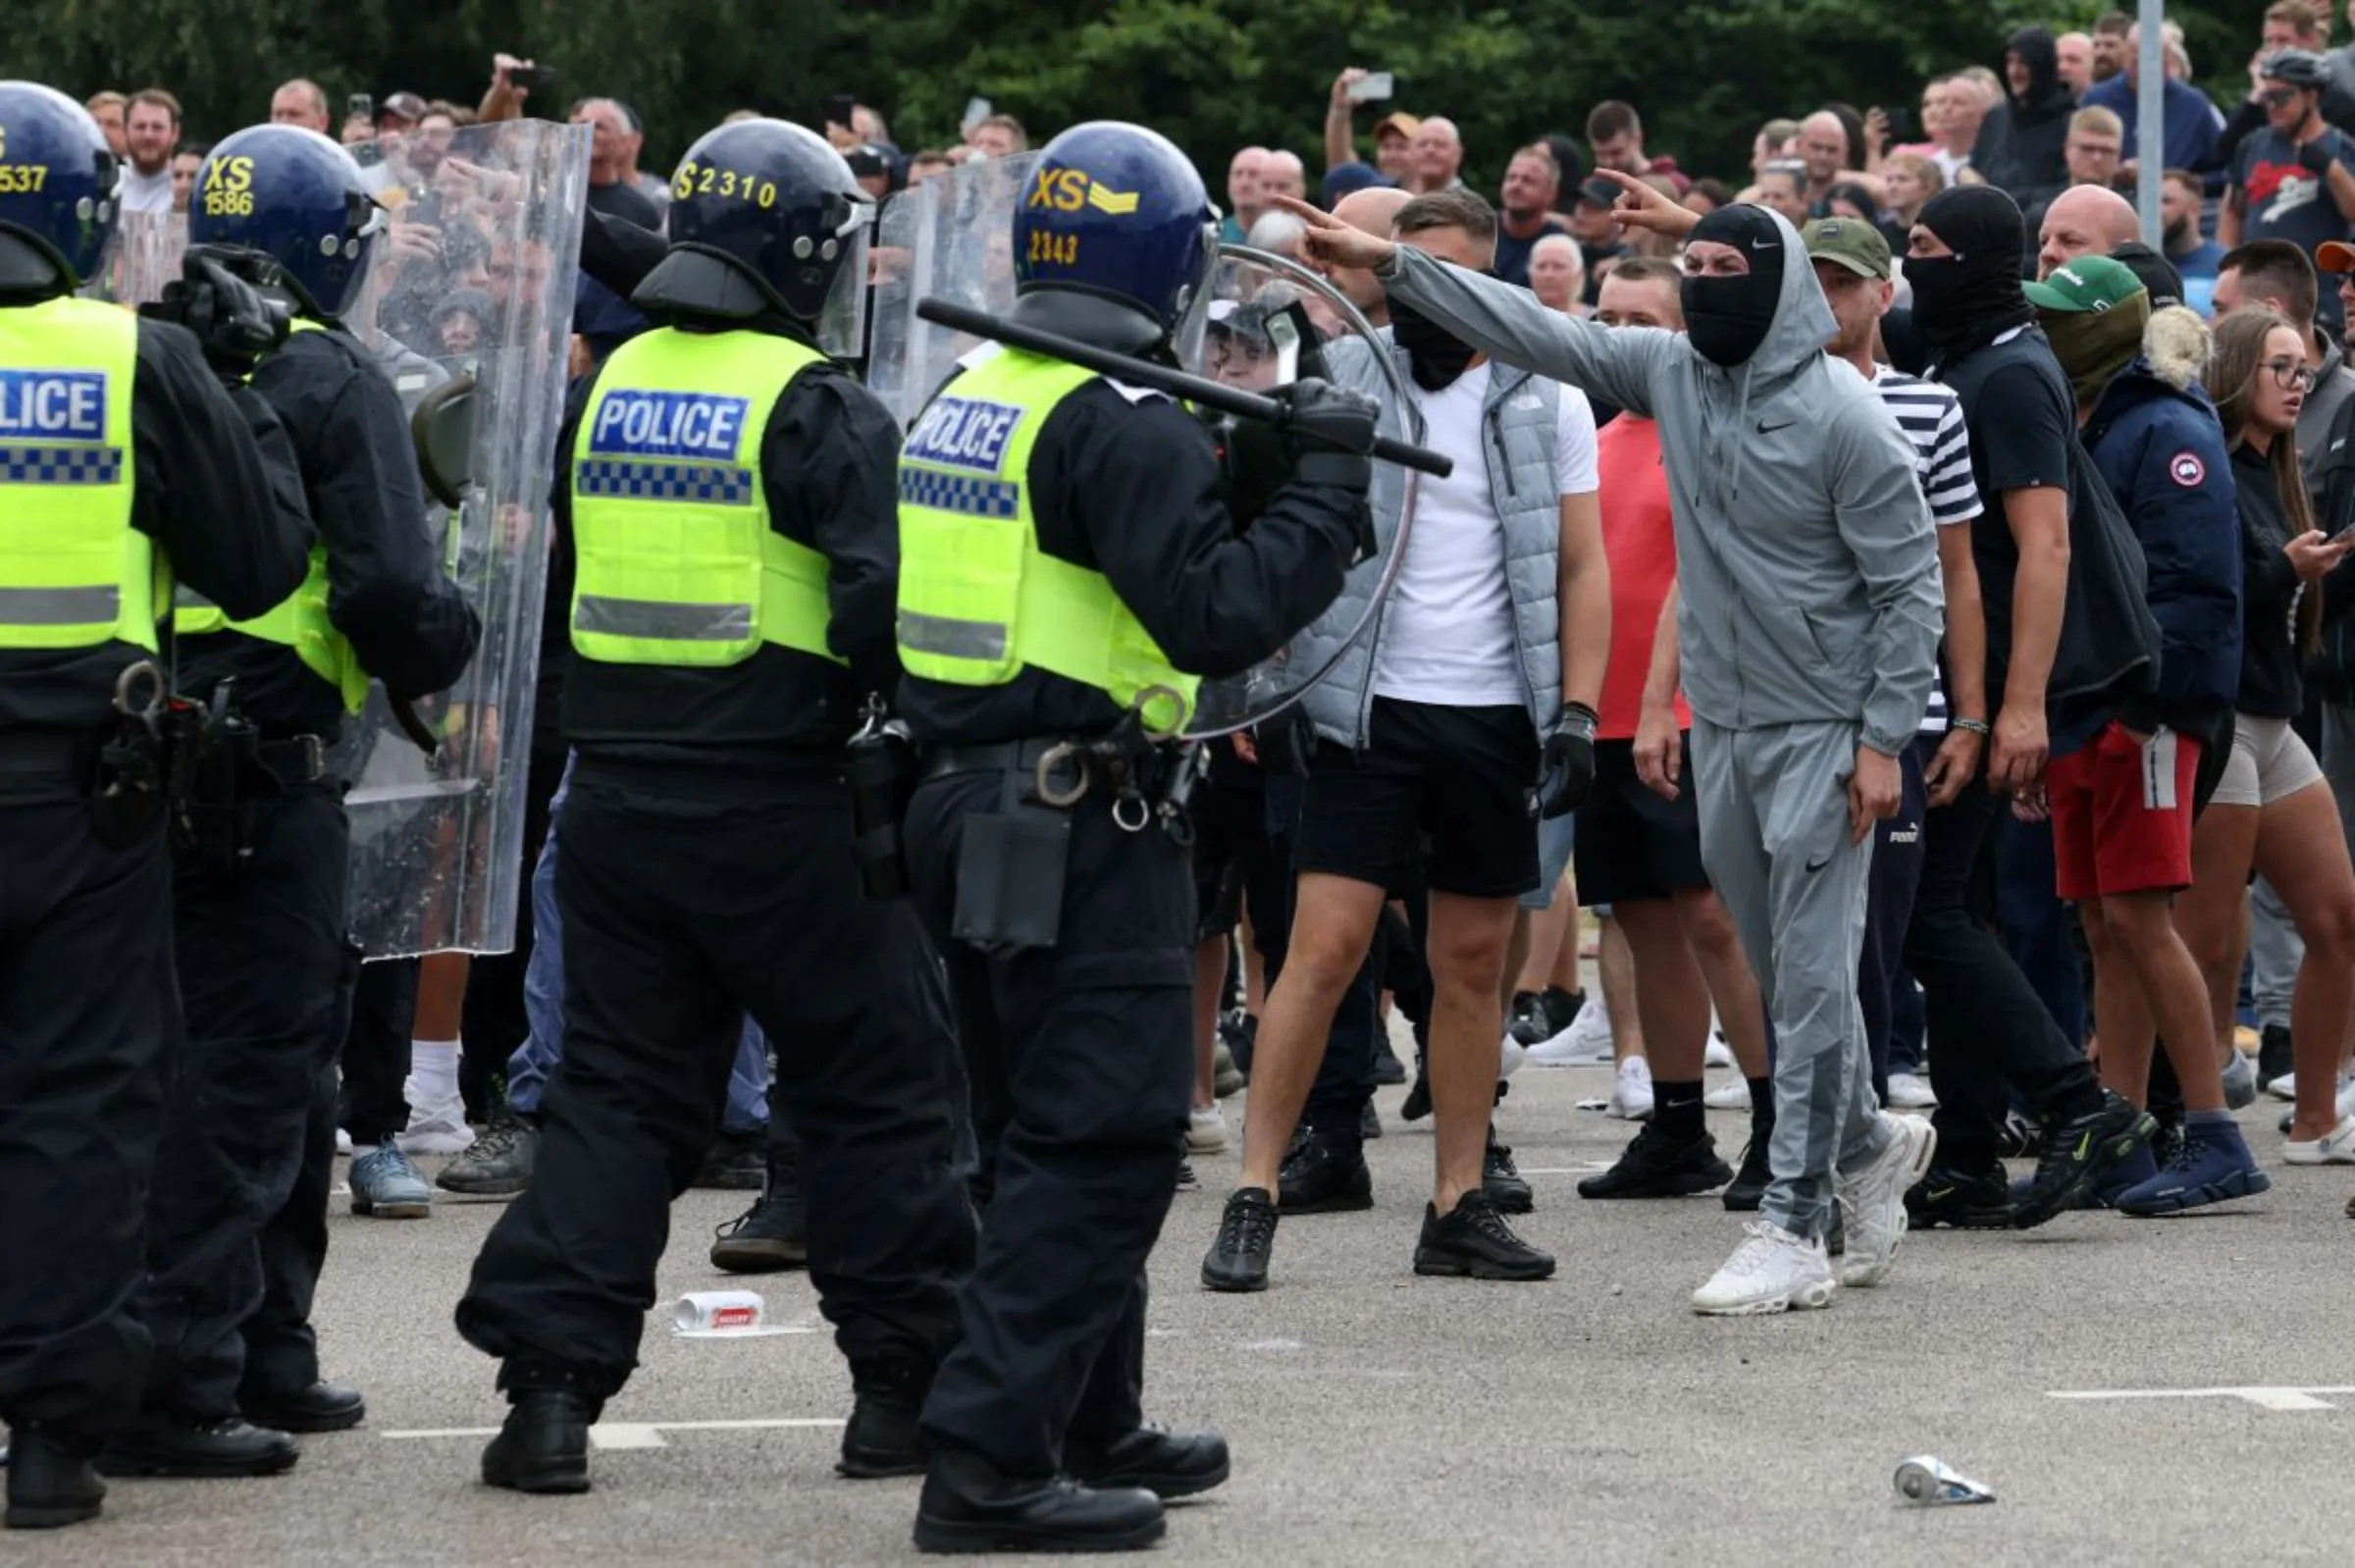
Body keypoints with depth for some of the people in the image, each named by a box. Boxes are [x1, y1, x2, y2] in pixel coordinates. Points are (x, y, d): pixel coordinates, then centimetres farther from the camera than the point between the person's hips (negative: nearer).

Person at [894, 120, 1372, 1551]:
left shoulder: (969, 401, 13)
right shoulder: (1126, 428, -16)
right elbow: (1218, 616, -22)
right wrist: (1326, 480, -13)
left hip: (976, 807, 9)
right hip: (1083, 827, -9)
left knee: (1052, 1134, 19)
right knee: (1102, 1147, -5)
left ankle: (1090, 1427, 31)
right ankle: (992, 1463, -9)